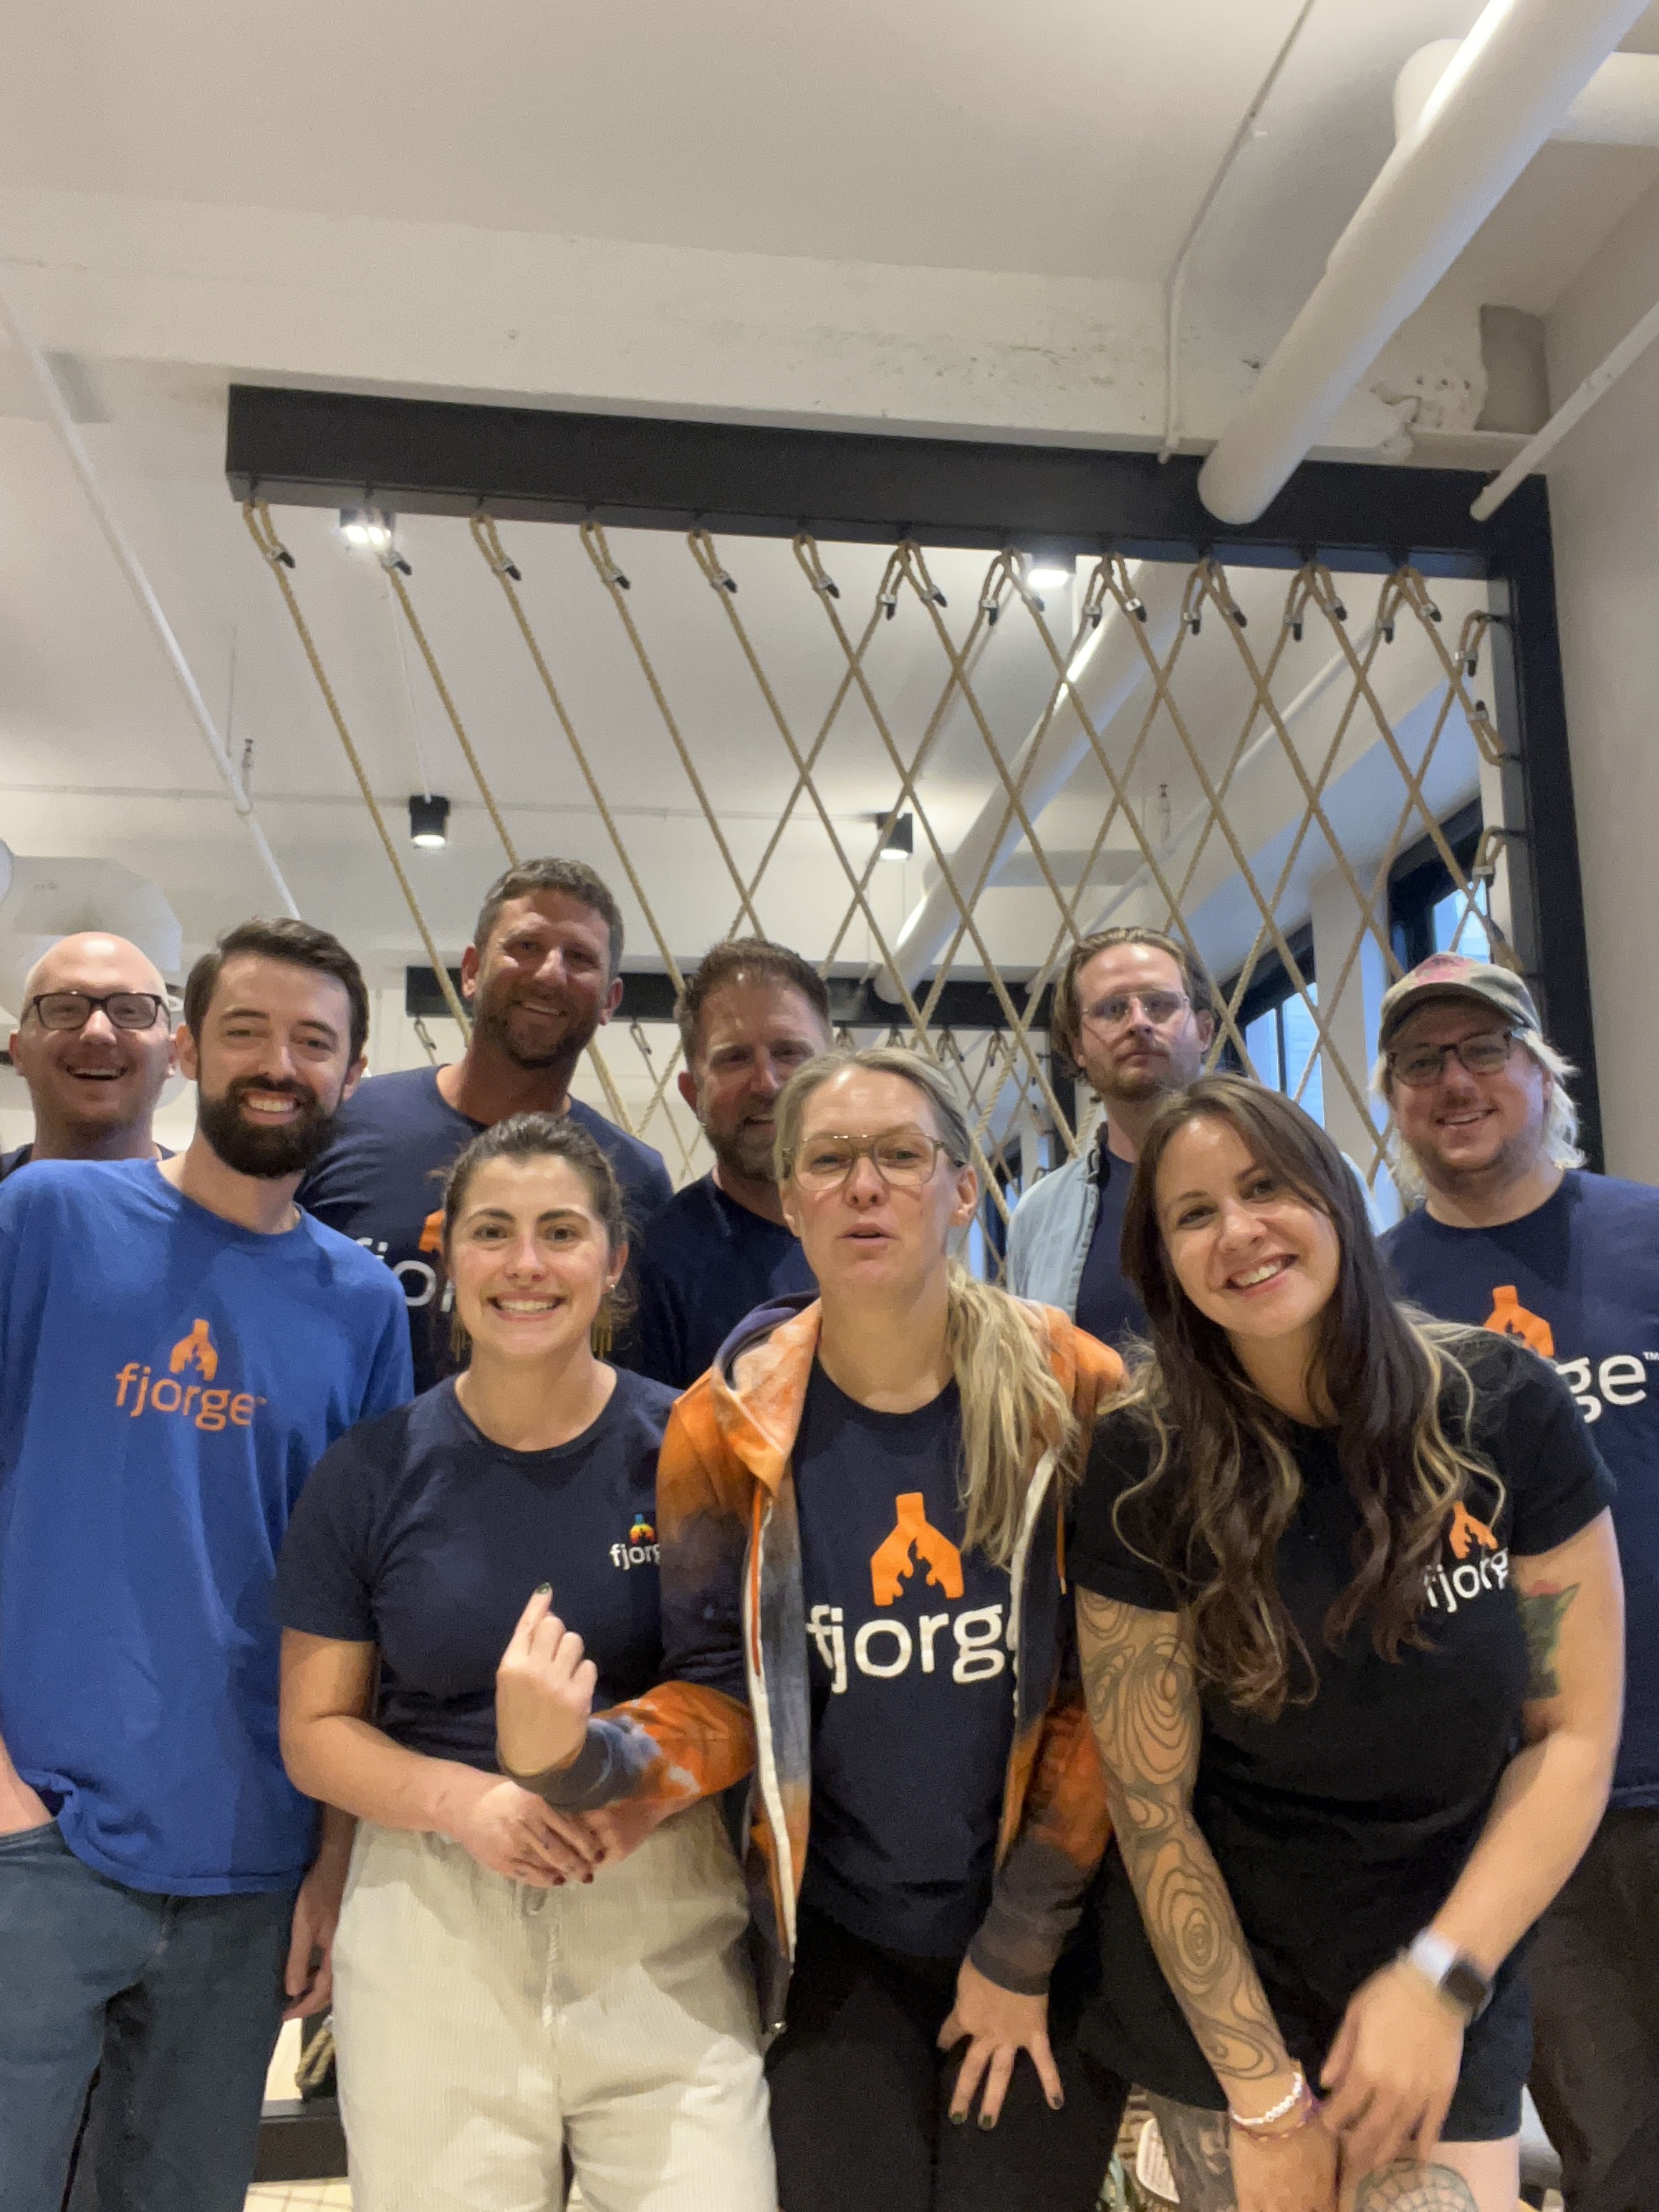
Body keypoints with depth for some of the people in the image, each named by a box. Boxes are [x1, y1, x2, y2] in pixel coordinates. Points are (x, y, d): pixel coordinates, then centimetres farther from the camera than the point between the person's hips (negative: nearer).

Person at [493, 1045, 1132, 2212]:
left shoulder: (1073, 1395, -13)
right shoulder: (729, 1423, -9)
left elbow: (1108, 1691, -8)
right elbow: (723, 1698, -5)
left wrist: (1022, 1951, -7)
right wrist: (576, 1757, -25)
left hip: (1050, 1939, 0)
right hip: (835, 1941, 1)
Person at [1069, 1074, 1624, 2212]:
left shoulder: (1507, 1406, -12)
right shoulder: (1146, 1466, -16)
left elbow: (1573, 1731, -7)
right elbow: (1152, 1806, -12)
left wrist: (1442, 1978, -12)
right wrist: (1266, 2094, -11)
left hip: (1452, 1980, 1)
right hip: (1220, 1987, -1)